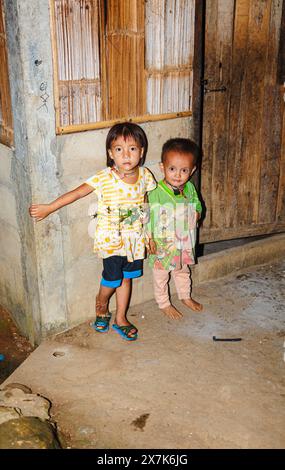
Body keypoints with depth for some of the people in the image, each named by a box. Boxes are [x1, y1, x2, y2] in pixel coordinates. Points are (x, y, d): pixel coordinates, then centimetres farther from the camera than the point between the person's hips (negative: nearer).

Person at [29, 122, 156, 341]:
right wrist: (49, 208, -15)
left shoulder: (145, 175, -5)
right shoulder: (104, 178, -18)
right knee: (112, 278, 0)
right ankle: (101, 304, 35)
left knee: (127, 278, 14)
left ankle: (121, 319, 32)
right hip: (111, 238, -4)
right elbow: (77, 193, -16)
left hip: (135, 238, 4)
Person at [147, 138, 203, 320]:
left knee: (183, 271, 27)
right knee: (161, 275, 15)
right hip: (162, 245, -5)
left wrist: (197, 213, -7)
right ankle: (164, 303, 35)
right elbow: (148, 216, -18)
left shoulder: (190, 188, -6)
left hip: (184, 243, 5)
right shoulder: (156, 192, -24)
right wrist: (150, 239, -20)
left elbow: (196, 203, 13)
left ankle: (185, 296, 50)